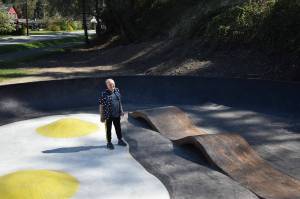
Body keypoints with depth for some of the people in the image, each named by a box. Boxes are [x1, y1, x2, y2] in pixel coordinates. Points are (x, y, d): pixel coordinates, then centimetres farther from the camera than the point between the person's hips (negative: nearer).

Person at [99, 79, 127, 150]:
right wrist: (102, 116, -11)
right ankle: (109, 143, 28)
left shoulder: (117, 91, -2)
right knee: (108, 129, 11)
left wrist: (121, 110, 14)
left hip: (117, 114, 5)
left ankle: (120, 140, 38)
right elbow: (101, 106, -12)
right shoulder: (104, 94, -18)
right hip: (108, 115, -5)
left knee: (118, 128, 20)